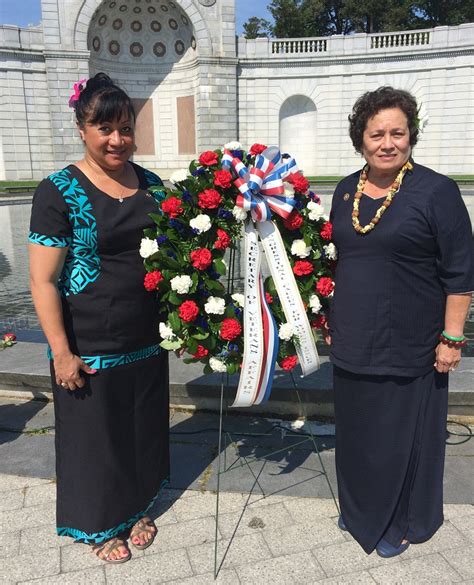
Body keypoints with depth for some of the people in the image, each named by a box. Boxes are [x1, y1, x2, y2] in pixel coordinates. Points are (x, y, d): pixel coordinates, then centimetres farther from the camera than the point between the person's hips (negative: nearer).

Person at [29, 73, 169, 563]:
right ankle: (100, 526, 40)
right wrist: (62, 354, -15)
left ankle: (136, 508, 46)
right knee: (95, 435, 14)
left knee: (142, 427, 20)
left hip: (147, 340, 5)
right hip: (89, 348, -4)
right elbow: (42, 281, -13)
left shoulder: (149, 183, 3)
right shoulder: (59, 191, -11)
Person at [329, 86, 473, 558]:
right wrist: (331, 319, 14)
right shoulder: (346, 190, 6)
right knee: (356, 431, 19)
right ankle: (360, 510, 44)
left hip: (408, 349, -5)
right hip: (353, 344, 6)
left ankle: (400, 523, 37)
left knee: (401, 437, 11)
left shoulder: (435, 191, -11)